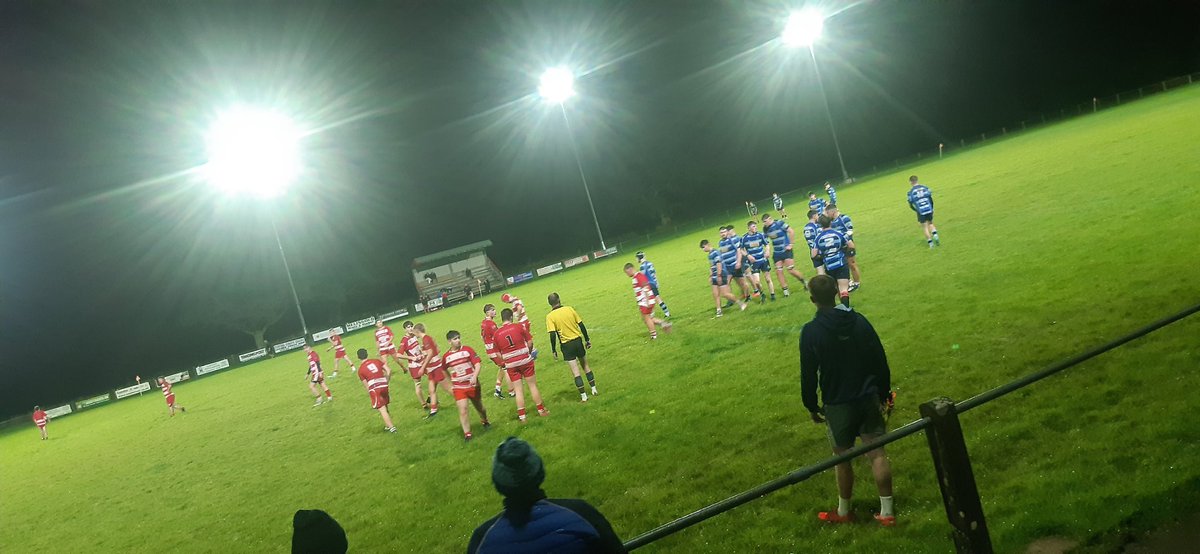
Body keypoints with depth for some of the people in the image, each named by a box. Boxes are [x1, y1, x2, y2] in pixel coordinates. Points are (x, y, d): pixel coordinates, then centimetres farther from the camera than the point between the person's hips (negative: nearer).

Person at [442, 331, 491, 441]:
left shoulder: (468, 350, -6)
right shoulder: (446, 356, -2)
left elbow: (477, 364, -10)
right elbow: (444, 371, 15)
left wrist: (474, 377, -26)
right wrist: (451, 384, 15)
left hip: (472, 385, 0)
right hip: (458, 387, 0)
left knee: (479, 406, 16)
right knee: (462, 409, -13)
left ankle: (484, 421, 45)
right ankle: (467, 434, -7)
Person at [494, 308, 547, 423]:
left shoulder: (497, 333, -2)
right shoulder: (519, 326, -7)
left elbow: (499, 353, 3)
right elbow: (530, 342, -4)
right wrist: (529, 353, 13)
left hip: (510, 365, 2)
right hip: (525, 361, -1)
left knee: (518, 390, 7)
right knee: (532, 385, 11)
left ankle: (521, 416, 6)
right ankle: (541, 410, 18)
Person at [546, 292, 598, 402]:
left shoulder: (550, 316, -10)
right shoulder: (569, 309, -1)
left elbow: (553, 335, -15)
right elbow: (581, 325, 2)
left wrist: (553, 350, -5)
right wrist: (587, 339, 12)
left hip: (567, 345, -3)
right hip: (578, 341, 3)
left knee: (575, 372, 2)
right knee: (586, 366, 20)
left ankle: (583, 396, 5)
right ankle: (594, 389, 26)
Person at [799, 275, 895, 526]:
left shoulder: (810, 331, -14)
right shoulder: (858, 320, -3)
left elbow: (808, 374, -9)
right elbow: (880, 361, 3)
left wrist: (811, 406, 4)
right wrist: (884, 392, 15)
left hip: (838, 404, -3)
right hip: (868, 399, 3)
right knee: (877, 454, 7)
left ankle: (843, 512, 27)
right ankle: (887, 512, 14)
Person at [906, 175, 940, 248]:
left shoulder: (910, 192, -6)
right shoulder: (925, 188, 1)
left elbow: (911, 205, 0)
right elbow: (931, 199, 4)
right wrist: (932, 209, 16)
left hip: (921, 212, -3)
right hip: (929, 209, 3)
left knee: (925, 227, 9)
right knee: (930, 223, 24)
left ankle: (930, 242, 7)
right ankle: (935, 235, 1)